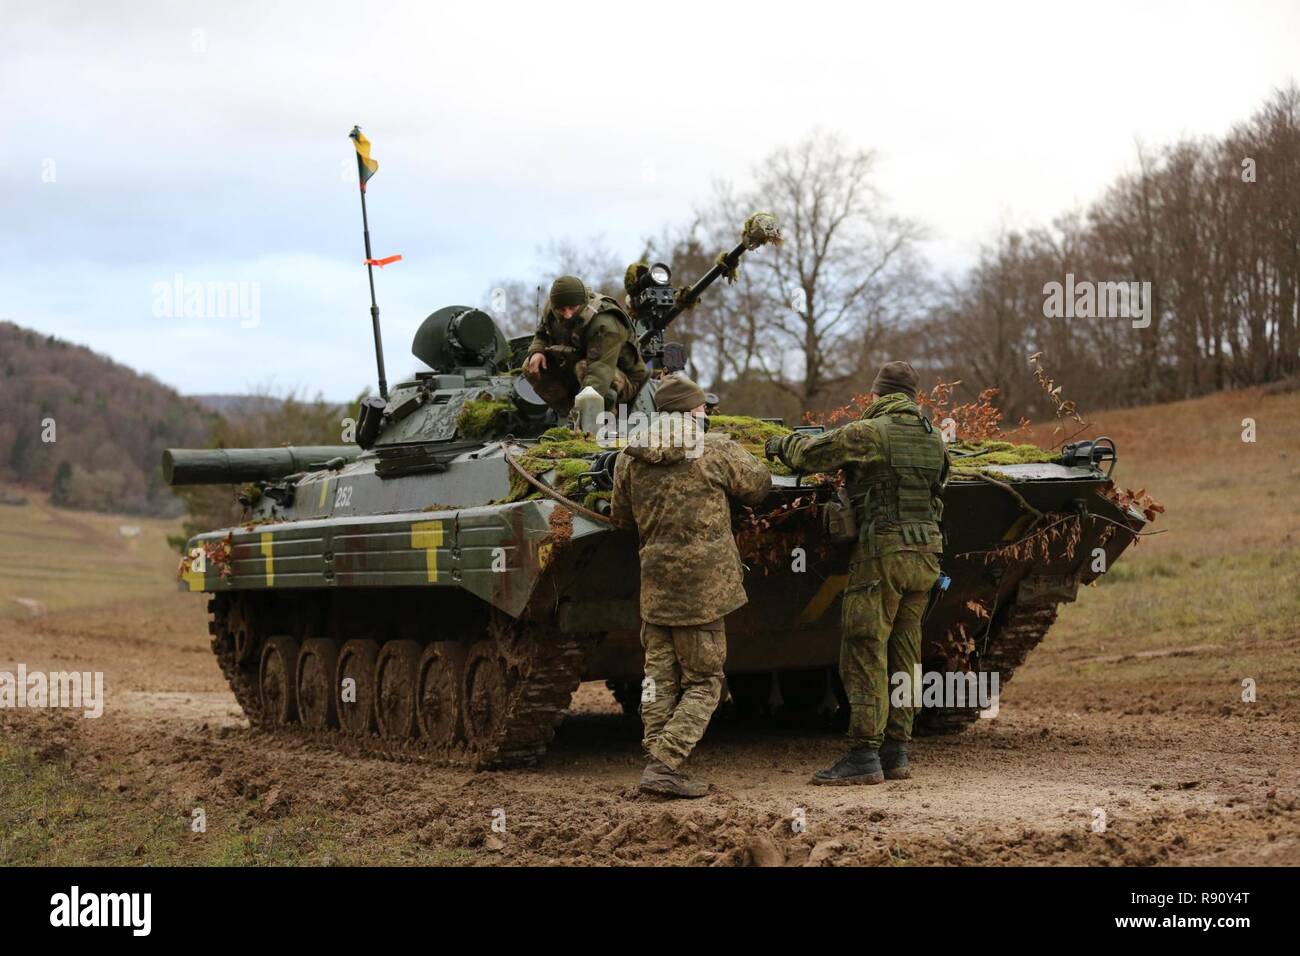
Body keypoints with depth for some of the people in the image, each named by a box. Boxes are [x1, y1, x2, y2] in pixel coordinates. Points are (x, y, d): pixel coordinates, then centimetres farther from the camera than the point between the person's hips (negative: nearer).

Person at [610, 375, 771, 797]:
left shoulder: (629, 457, 4)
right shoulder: (716, 449, -6)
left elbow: (620, 517, 12)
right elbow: (759, 485, 7)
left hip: (654, 584, 4)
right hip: (703, 587, -4)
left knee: (659, 678, 13)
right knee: (703, 682, 3)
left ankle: (657, 757, 7)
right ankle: (665, 763, -8)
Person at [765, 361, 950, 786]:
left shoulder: (868, 432, -9)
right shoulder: (935, 439, 11)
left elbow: (810, 453, -5)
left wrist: (780, 443, 17)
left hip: (882, 553, -7)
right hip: (926, 555, 7)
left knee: (865, 654, -5)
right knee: (904, 656, 11)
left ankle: (864, 756, -9)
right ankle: (896, 753, 14)